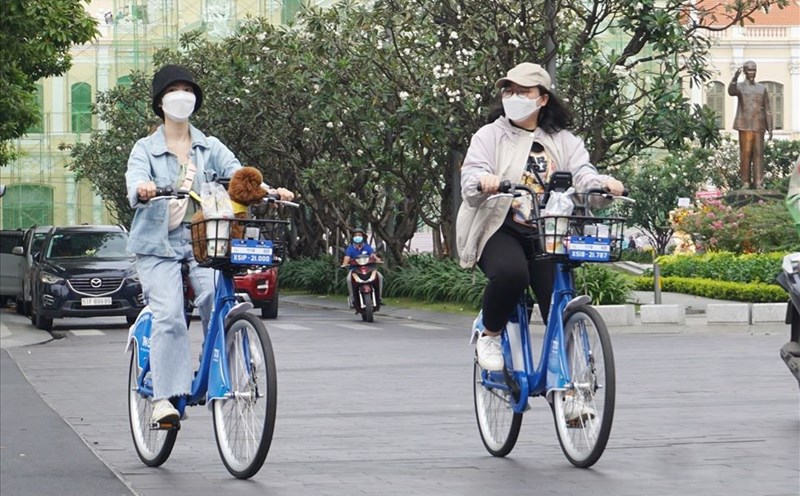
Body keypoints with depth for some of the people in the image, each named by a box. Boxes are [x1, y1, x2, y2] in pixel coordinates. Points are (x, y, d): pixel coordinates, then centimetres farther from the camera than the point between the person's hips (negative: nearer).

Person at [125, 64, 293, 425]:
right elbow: (135, 179, -14)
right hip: (159, 243, -2)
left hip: (204, 239, 2)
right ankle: (163, 396, -18)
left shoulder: (210, 147, 14)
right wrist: (142, 189, -40)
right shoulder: (146, 149, 6)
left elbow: (237, 174, -2)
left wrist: (268, 191, -22)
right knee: (169, 315, -19)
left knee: (217, 300, -23)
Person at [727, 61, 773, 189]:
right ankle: (746, 182, -3)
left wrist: (770, 128, 6)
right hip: (745, 126, -2)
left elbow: (767, 109, 13)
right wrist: (735, 78, -37)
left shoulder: (762, 88, 15)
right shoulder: (740, 87, 6)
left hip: (759, 126, 2)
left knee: (758, 154, -1)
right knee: (745, 153, -5)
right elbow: (731, 92, -20)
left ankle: (758, 183, -2)